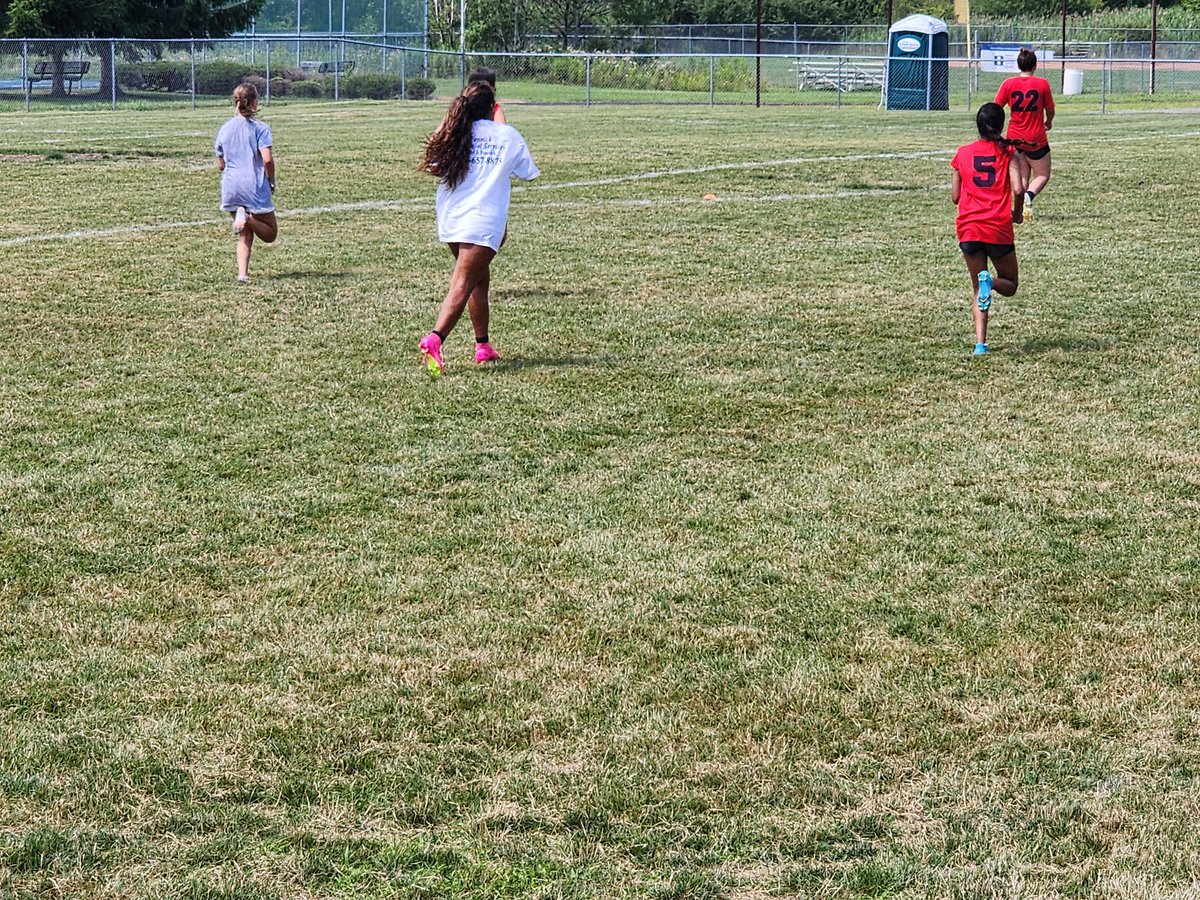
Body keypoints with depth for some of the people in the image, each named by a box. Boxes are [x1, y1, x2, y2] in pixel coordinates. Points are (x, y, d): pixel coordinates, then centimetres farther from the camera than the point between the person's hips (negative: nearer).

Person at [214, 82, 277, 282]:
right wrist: (272, 182, 0)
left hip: (231, 188, 5)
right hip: (255, 187, -5)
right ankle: (247, 218, -23)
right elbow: (267, 159, -16)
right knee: (270, 233, 7)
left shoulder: (225, 129, 10)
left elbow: (220, 166, 13)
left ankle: (242, 273, -7)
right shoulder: (260, 128, -5)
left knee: (245, 235, 14)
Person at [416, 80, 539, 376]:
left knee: (479, 279, 23)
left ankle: (482, 345, 29)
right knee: (462, 285, -13)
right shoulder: (509, 136, 2)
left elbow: (432, 168, 8)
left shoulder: (453, 134, 6)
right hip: (484, 223, -5)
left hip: (450, 220, 5)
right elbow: (528, 174, 13)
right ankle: (435, 339, -34)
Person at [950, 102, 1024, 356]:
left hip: (968, 229, 2)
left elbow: (955, 196, 8)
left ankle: (980, 343, -9)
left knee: (978, 290, 12)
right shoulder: (1008, 153, 1)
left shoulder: (963, 153, 7)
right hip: (999, 229, -2)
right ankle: (990, 280, -20)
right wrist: (1017, 211, 8)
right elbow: (1018, 189, -12)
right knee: (1010, 285, 17)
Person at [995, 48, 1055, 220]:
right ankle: (1029, 195, -20)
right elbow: (1050, 110, 3)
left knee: (1022, 175, 16)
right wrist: (1048, 122, 25)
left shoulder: (1008, 84, -4)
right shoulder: (1042, 83, -7)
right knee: (1042, 175, 10)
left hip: (1014, 138, 2)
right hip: (1036, 139, -2)